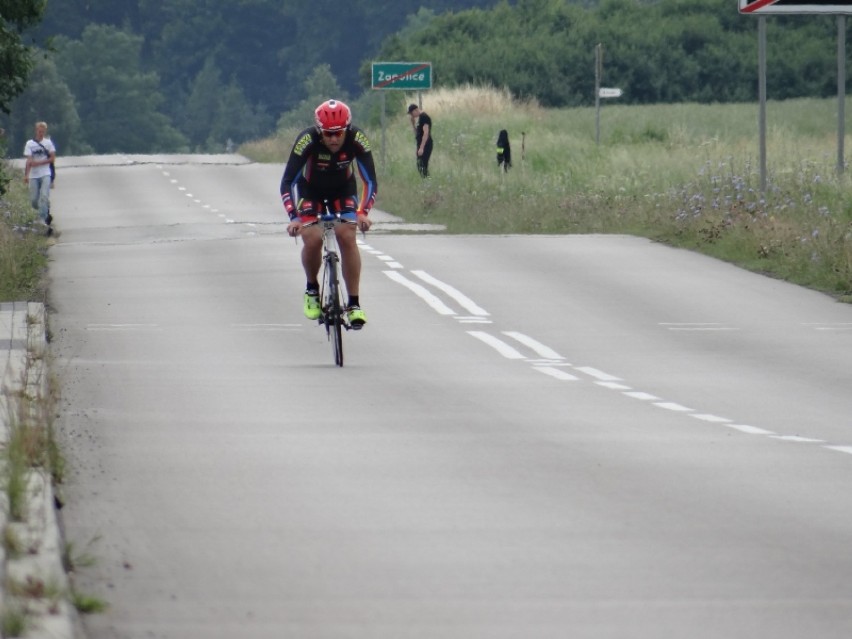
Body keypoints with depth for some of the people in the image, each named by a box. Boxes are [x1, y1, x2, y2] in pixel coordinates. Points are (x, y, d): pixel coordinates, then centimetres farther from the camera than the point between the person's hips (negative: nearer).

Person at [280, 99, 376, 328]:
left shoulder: (357, 140, -30)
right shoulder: (307, 140, -34)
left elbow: (370, 180, -28)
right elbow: (287, 182, -35)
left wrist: (363, 212, -43)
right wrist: (294, 217, -47)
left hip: (343, 189, 1)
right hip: (310, 189, -1)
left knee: (347, 237, -18)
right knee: (312, 239, -19)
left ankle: (354, 304, -12)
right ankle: (312, 290, 9)